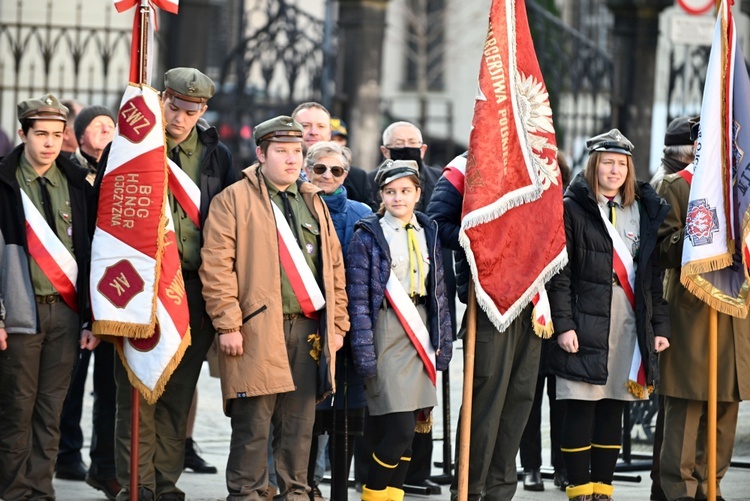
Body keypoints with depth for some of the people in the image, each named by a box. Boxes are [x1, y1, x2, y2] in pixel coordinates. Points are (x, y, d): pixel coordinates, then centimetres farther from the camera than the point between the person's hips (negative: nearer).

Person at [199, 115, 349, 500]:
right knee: (253, 422, -5)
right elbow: (216, 265, -6)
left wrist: (337, 323, 13)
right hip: (258, 329, -5)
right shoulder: (234, 200, 0)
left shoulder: (313, 202, 19)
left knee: (300, 423, 8)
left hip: (309, 328, 5)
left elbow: (334, 265, 20)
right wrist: (227, 324, -12)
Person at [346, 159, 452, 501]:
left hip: (420, 330, 5)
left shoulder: (428, 233, 11)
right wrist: (364, 352, -14)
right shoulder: (368, 236, -4)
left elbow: (438, 291, 14)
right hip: (385, 330, -5)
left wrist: (443, 341, 8)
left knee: (407, 428, 3)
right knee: (399, 428, -12)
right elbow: (358, 298, -8)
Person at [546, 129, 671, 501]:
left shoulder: (646, 210, 14)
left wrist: (660, 326, 7)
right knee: (580, 410, -5)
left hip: (631, 326, 4)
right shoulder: (572, 208, -1)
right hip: (586, 325, -4)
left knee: (613, 410, 7)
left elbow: (655, 274, 13)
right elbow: (559, 273, -5)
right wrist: (563, 324, -13)